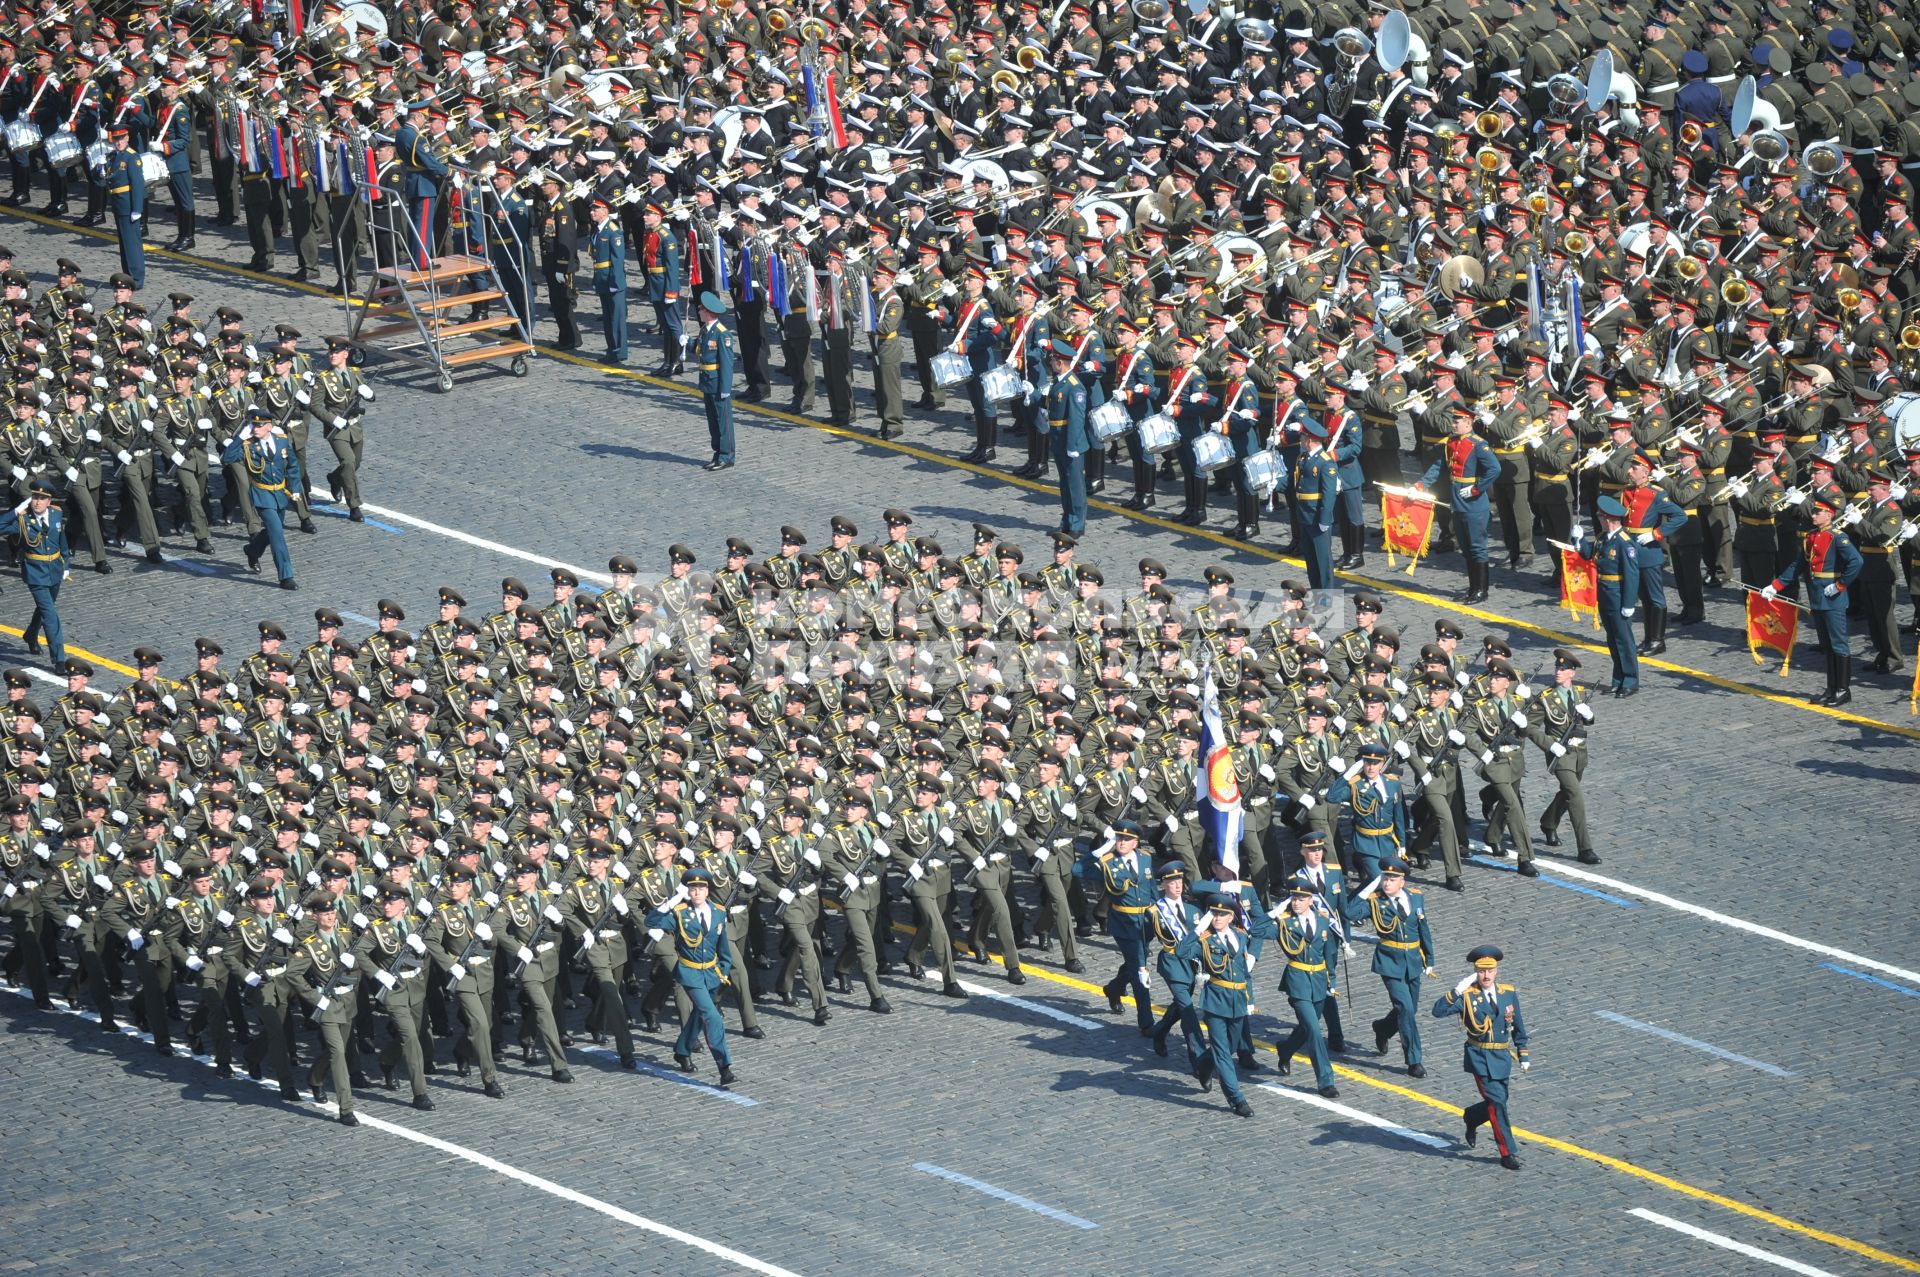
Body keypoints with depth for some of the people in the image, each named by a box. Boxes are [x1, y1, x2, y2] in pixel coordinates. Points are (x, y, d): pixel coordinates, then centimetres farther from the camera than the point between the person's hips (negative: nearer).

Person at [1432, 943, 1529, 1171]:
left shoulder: (1508, 993, 3)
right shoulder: (1466, 996, -10)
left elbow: (1518, 1027, 13)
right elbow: (1438, 1011, -21)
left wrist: (1523, 1056, 14)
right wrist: (1457, 991, -31)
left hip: (1502, 1057, 5)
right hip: (1479, 1058, -5)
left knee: (1497, 1103, 12)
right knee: (1497, 1103, -11)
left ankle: (1471, 1118, 44)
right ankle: (1507, 1153, -3)